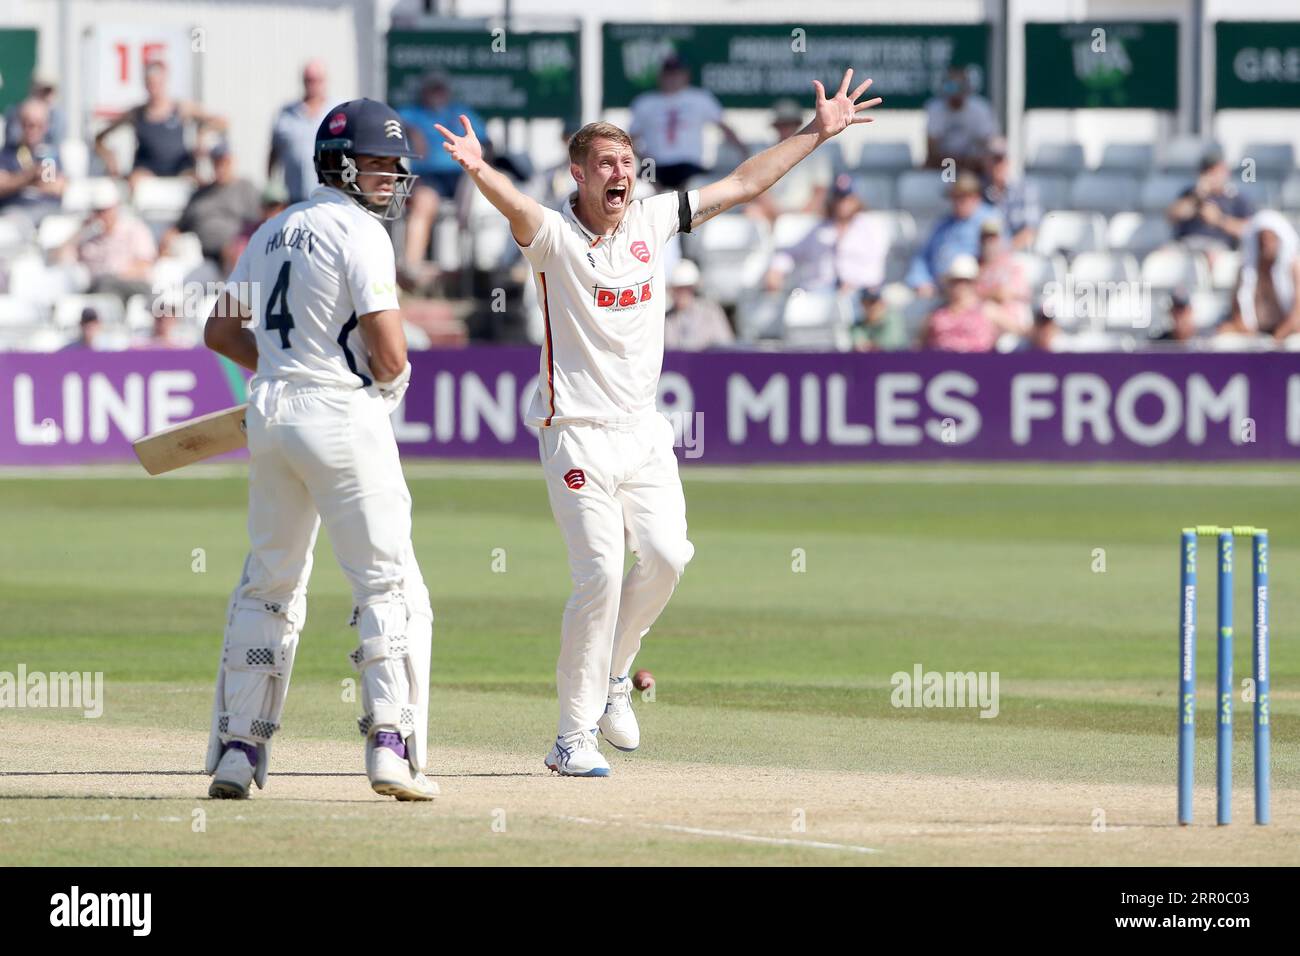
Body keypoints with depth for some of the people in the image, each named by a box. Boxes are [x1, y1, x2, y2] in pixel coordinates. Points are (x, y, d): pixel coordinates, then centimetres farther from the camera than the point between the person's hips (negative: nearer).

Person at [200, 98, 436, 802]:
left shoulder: (275, 232, 14)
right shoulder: (360, 233, -10)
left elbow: (221, 332, 20)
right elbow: (389, 356, -17)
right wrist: (391, 378, 5)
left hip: (270, 414, 7)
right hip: (343, 416, -7)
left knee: (269, 584, 15)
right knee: (389, 585, -3)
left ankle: (238, 749, 12)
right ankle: (390, 742, -14)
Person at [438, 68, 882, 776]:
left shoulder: (652, 221, 6)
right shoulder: (554, 235, -10)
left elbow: (743, 184, 13)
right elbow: (516, 207, -33)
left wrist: (818, 132, 13)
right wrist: (479, 172, -55)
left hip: (644, 432, 6)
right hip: (578, 434, -6)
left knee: (665, 556, -7)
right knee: (600, 576, -11)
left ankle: (611, 672, 19)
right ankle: (574, 736, -2)